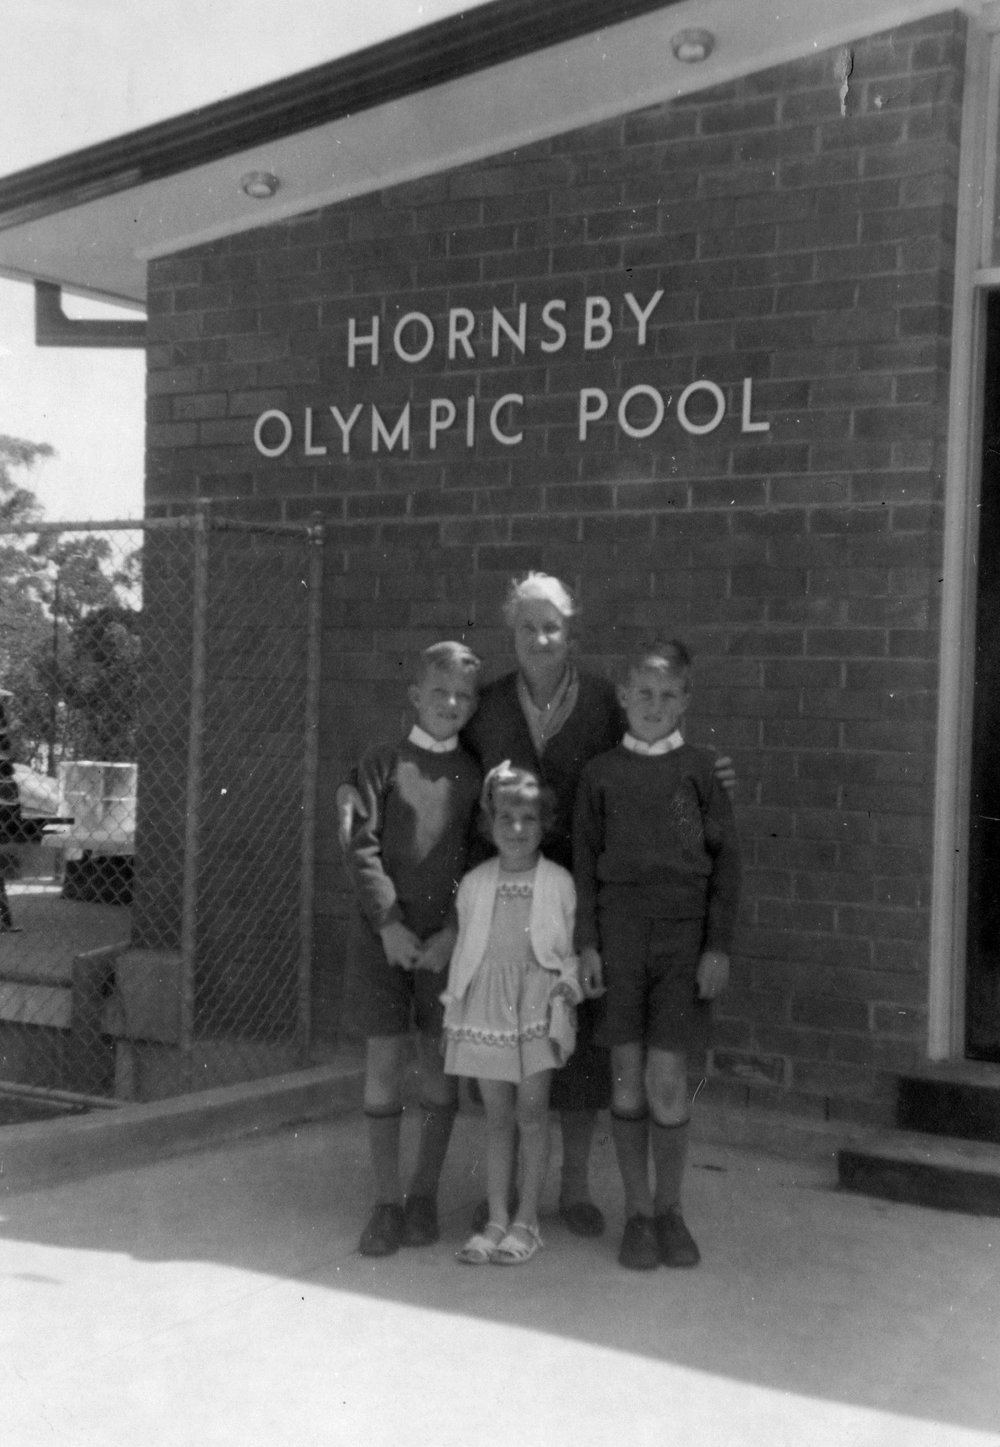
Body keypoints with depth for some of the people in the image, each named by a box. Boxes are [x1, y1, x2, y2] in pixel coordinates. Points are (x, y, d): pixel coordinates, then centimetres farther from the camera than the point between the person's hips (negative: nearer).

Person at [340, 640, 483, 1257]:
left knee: (441, 1064, 5)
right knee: (384, 1062, -1)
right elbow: (363, 848, -3)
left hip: (451, 940, 1)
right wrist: (388, 923, -12)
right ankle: (388, 1200, 8)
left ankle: (425, 1194, 18)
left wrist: (454, 932, -9)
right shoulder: (382, 763, 4)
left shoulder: (479, 773, 7)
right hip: (385, 934, -1)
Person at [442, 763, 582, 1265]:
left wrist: (568, 984, -9)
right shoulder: (474, 883, 6)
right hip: (485, 1004, 2)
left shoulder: (558, 882, 0)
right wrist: (454, 1010, 10)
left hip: (536, 1004, -2)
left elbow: (569, 946, 5)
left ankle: (527, 1222, 10)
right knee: (496, 1115, 7)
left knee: (532, 1113, 1)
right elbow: (464, 948, 12)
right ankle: (496, 1220, 14)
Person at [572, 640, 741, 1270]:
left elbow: (726, 859, 3)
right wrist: (587, 941, 1)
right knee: (628, 1078, 4)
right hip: (619, 933, 1)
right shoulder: (601, 773, 6)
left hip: (684, 935, -1)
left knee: (667, 1080, -6)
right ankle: (638, 1212, 17)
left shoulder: (700, 768, 2)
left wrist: (719, 946, -3)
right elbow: (585, 860, 8)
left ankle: (670, 1208, 14)